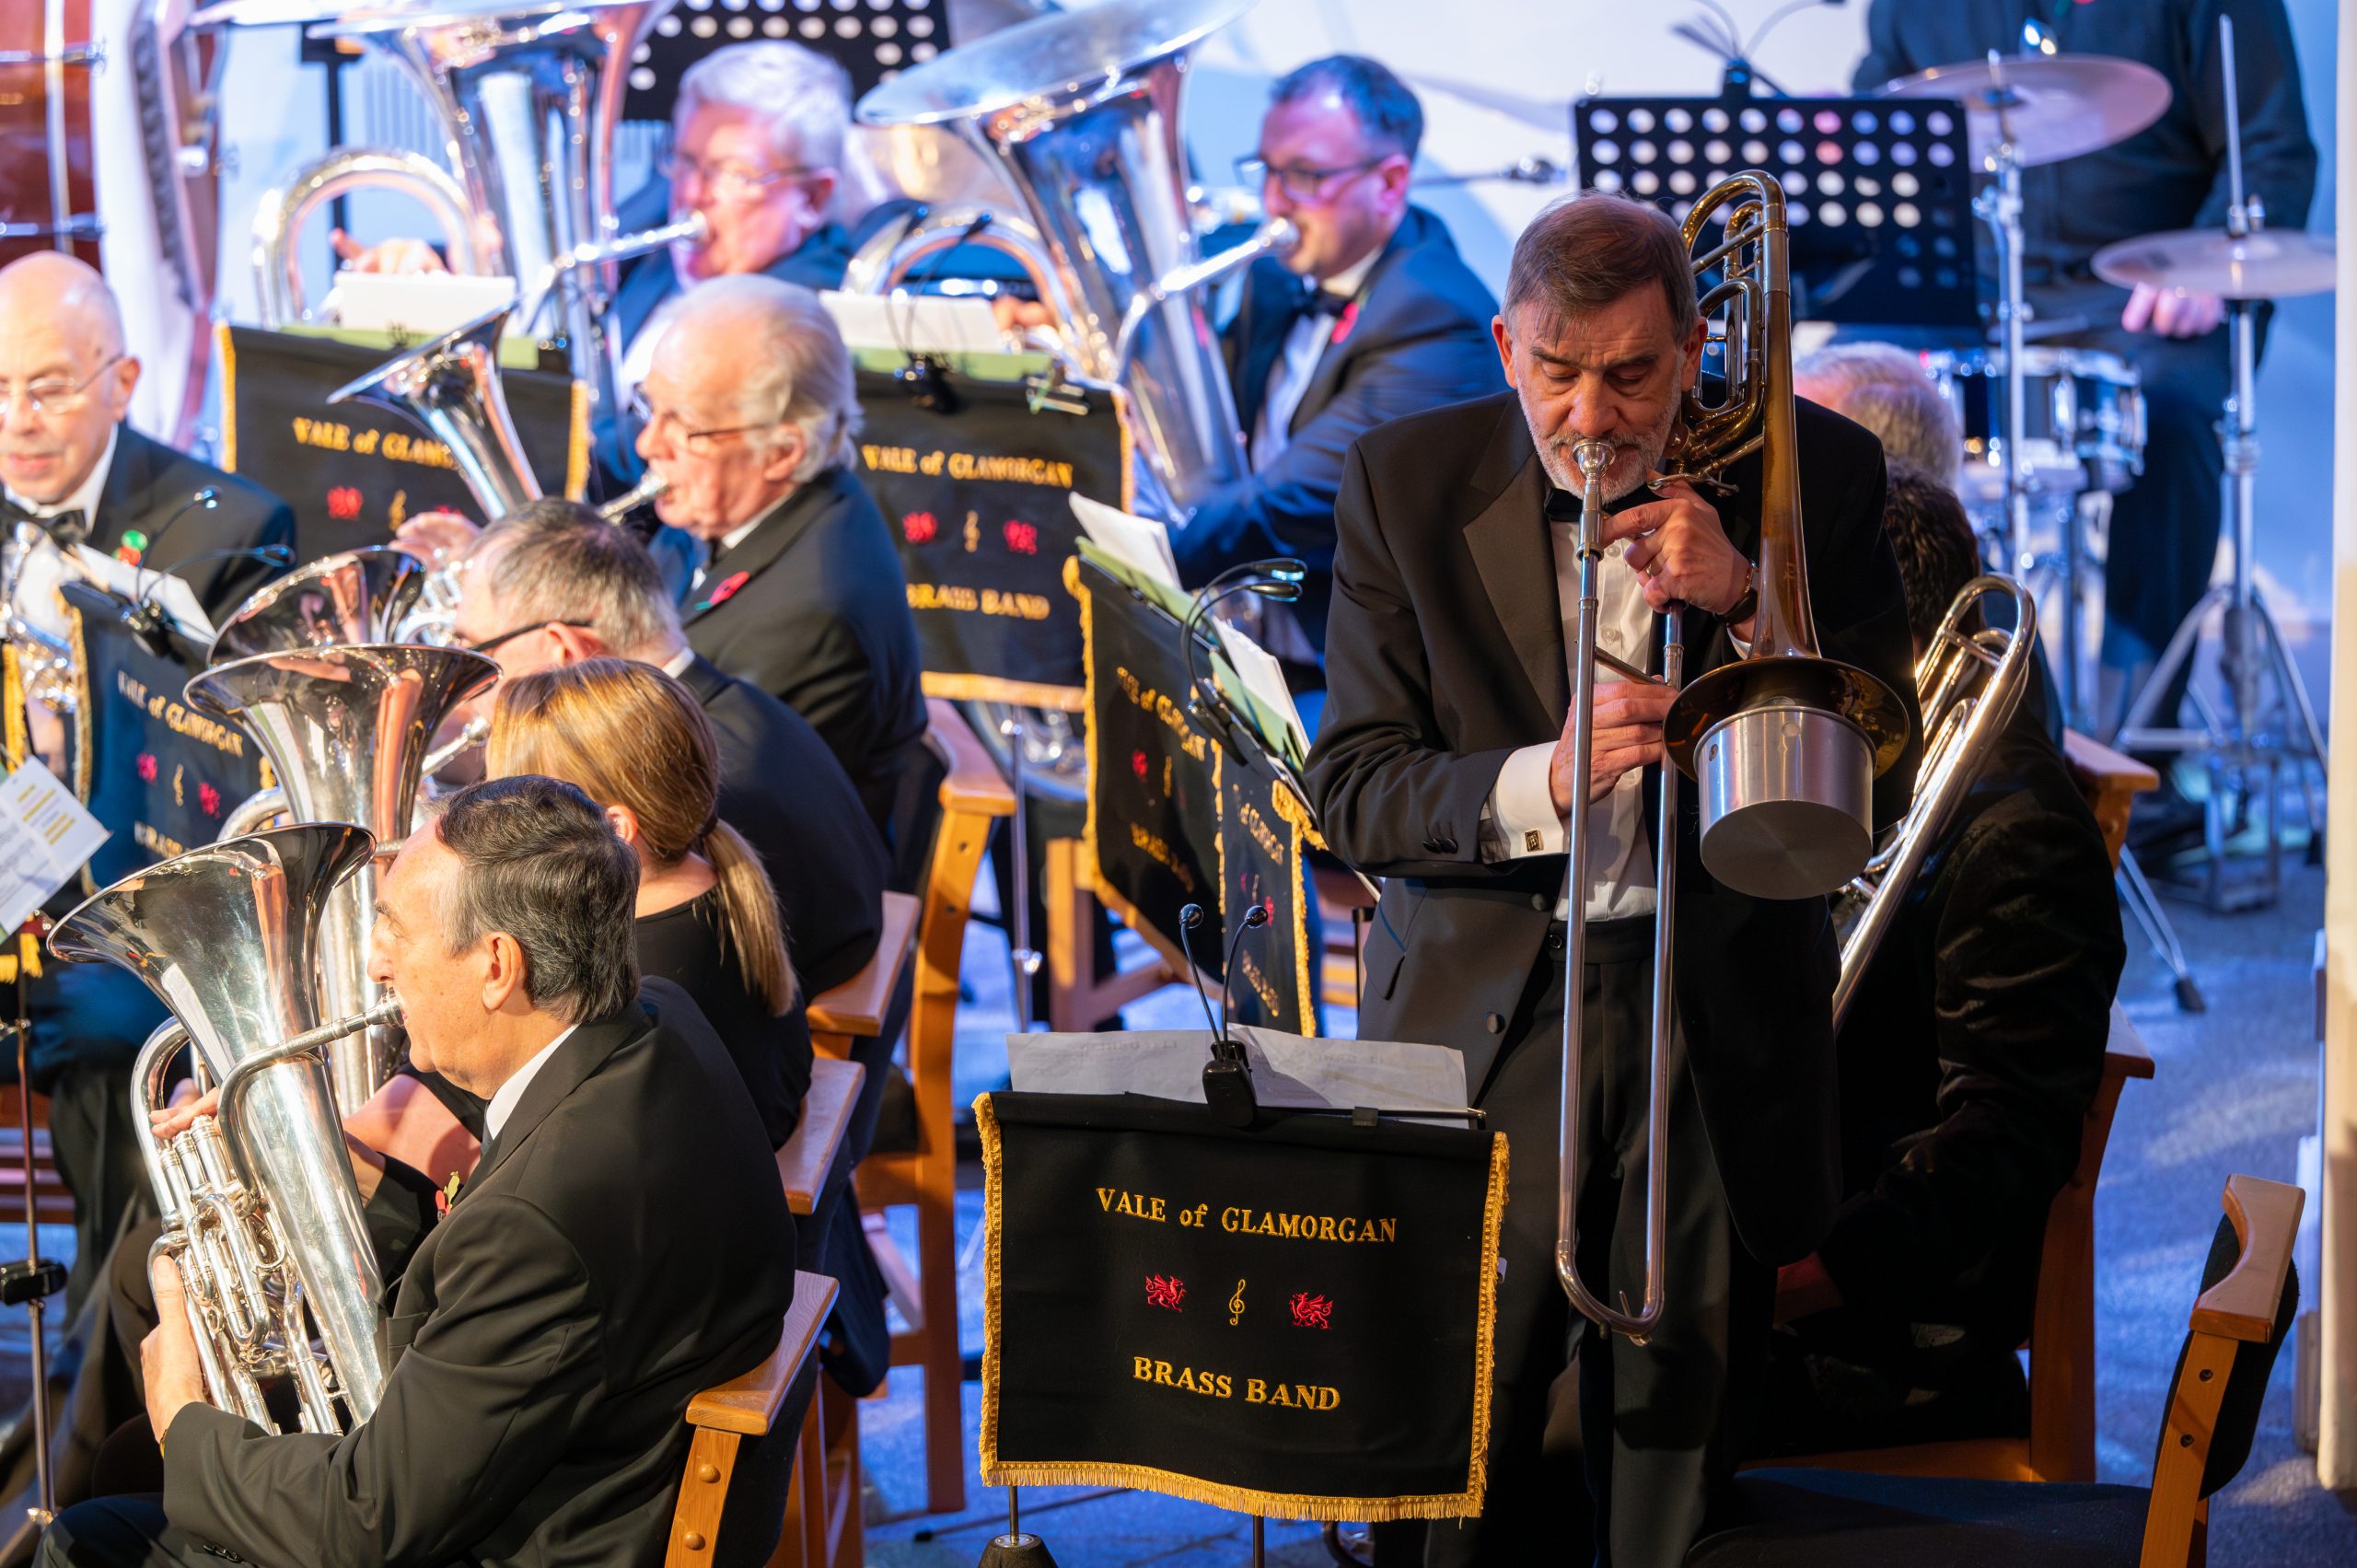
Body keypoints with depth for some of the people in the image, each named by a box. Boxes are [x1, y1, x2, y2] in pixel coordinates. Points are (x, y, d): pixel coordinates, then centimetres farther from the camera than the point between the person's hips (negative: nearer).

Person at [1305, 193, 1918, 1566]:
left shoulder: (1814, 475, 0)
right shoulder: (1410, 485, 0)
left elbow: (1880, 782, -3)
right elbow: (1350, 790, -2)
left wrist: (1745, 603, -16)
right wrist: (1541, 779, -19)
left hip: (1718, 1026, 0)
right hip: (1480, 1019, 0)